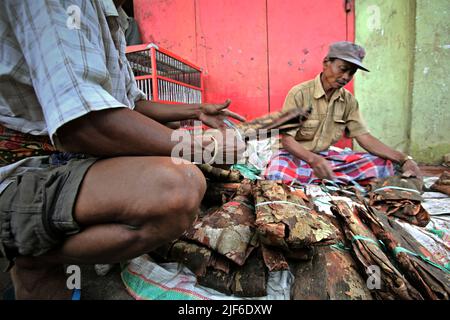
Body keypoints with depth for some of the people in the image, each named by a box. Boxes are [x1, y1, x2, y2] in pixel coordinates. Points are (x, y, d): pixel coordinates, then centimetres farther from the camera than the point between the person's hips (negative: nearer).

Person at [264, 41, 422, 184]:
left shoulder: (349, 100, 3)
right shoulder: (299, 93, -14)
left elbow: (365, 137, 0)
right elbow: (286, 139, -18)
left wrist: (404, 159, -14)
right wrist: (313, 159, -37)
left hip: (327, 155, 6)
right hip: (297, 155, -5)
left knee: (382, 164, -12)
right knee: (277, 176, -39)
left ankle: (313, 180, -19)